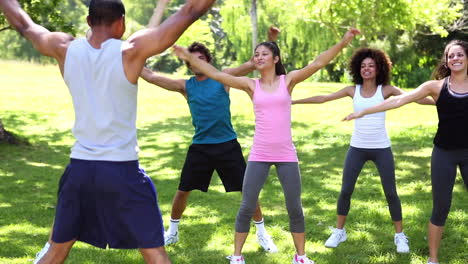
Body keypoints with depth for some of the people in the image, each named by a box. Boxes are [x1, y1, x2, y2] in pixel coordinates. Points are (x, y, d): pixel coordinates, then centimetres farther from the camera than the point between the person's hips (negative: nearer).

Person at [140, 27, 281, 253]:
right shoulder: (185, 86, 2)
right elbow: (151, 77, 1)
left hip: (227, 145, -1)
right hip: (200, 147, 2)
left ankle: (262, 234, 18)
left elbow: (253, 64, -7)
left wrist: (270, 41, -19)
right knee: (183, 190, 7)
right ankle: (172, 233, 28)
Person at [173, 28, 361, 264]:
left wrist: (343, 42, -17)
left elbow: (317, 63, -7)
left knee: (295, 208, 7)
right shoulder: (251, 85, 3)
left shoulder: (288, 80, 1)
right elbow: (216, 74, 0)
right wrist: (190, 57, -5)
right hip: (259, 155, 1)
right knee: (247, 207, 2)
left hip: (286, 155, 0)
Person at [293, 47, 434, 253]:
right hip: (357, 148, 2)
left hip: (382, 149, -2)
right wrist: (293, 101, 3)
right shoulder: (353, 90, 1)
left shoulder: (386, 90, -4)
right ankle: (339, 231, 22)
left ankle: (399, 236, 16)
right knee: (346, 190, 4)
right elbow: (323, 98, 4)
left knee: (390, 192, 2)